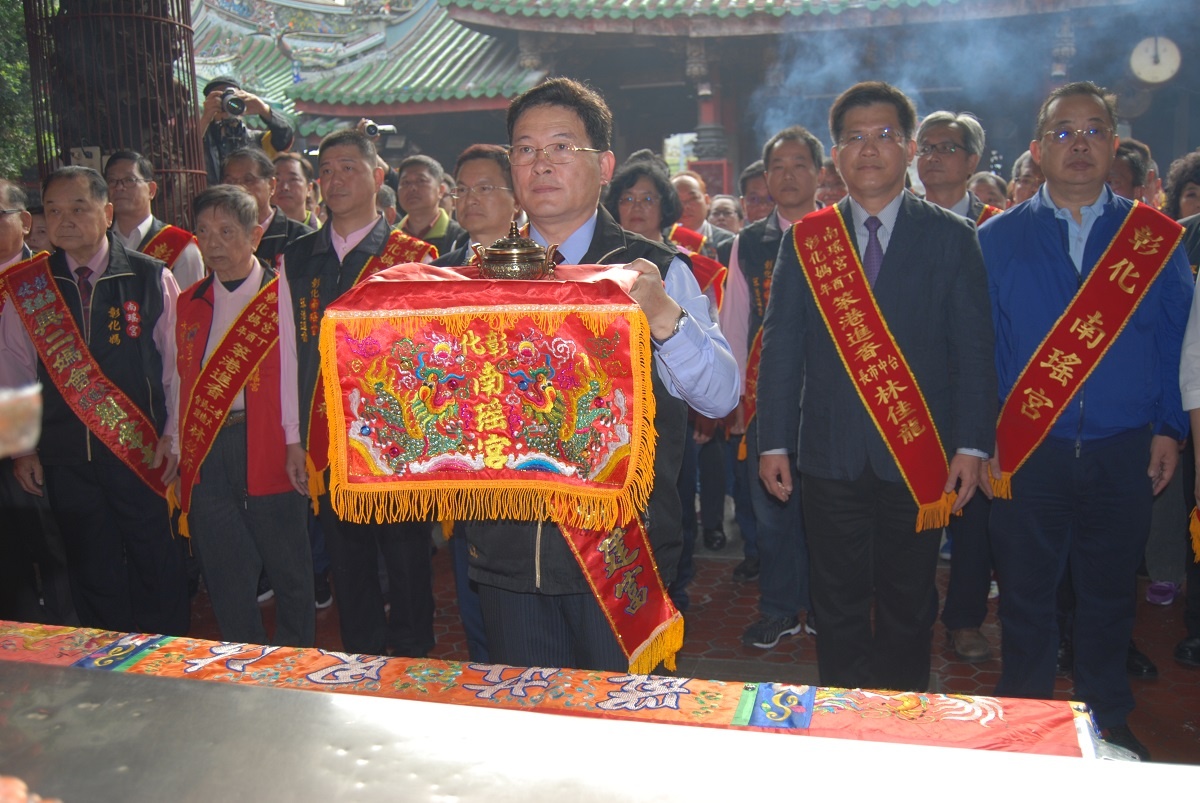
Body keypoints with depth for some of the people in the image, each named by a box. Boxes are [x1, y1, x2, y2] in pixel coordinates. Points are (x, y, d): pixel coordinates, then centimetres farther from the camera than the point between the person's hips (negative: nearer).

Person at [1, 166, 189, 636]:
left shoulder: (152, 279, -2)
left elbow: (177, 363, 0)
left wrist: (173, 437, -4)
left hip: (143, 452, -2)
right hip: (66, 458, 2)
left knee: (159, 567, 5)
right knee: (93, 575, 11)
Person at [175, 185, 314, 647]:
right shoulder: (188, 304, 14)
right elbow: (183, 383, 16)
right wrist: (177, 449, 10)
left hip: (270, 448, -4)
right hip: (205, 452, 4)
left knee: (289, 571, 7)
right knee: (225, 578, 10)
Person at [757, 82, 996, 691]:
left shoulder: (952, 238, 2)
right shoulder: (804, 239, 5)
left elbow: (974, 350, 0)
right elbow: (780, 346, 4)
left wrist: (971, 445, -7)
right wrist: (773, 441, -1)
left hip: (920, 457, 0)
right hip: (830, 454, 1)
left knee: (908, 605, 12)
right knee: (838, 606, 10)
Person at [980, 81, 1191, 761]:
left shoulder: (1156, 239, 5)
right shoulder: (998, 240, 2)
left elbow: (1177, 340, 7)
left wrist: (1168, 429, 1)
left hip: (1124, 452, 1)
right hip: (1027, 451, -1)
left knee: (1110, 597, 14)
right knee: (1027, 597, 8)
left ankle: (1109, 726, 32)